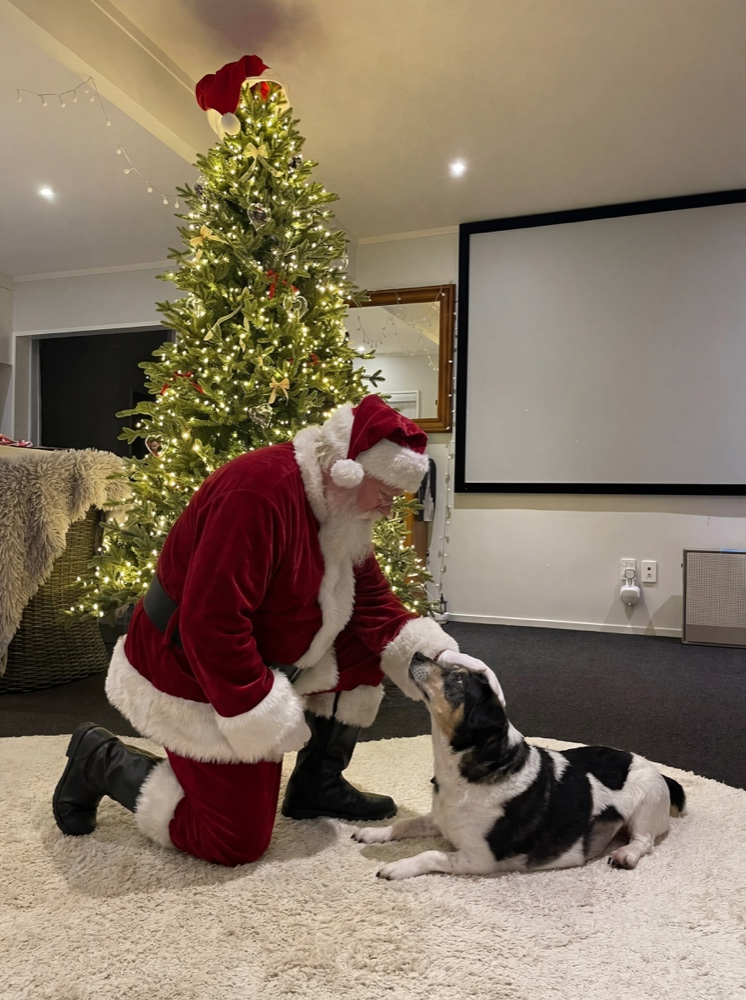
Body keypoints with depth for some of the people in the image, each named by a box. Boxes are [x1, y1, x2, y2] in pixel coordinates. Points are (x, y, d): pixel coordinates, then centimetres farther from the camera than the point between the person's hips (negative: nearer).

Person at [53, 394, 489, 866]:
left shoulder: (341, 508, 0)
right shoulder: (261, 490, -31)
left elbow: (375, 605, 1)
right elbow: (210, 619, -34)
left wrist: (436, 656, -13)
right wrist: (263, 715, -28)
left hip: (266, 660, 9)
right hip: (194, 677, -9)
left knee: (364, 649, 3)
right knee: (237, 841, -2)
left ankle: (317, 786, 17)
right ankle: (100, 760, 12)